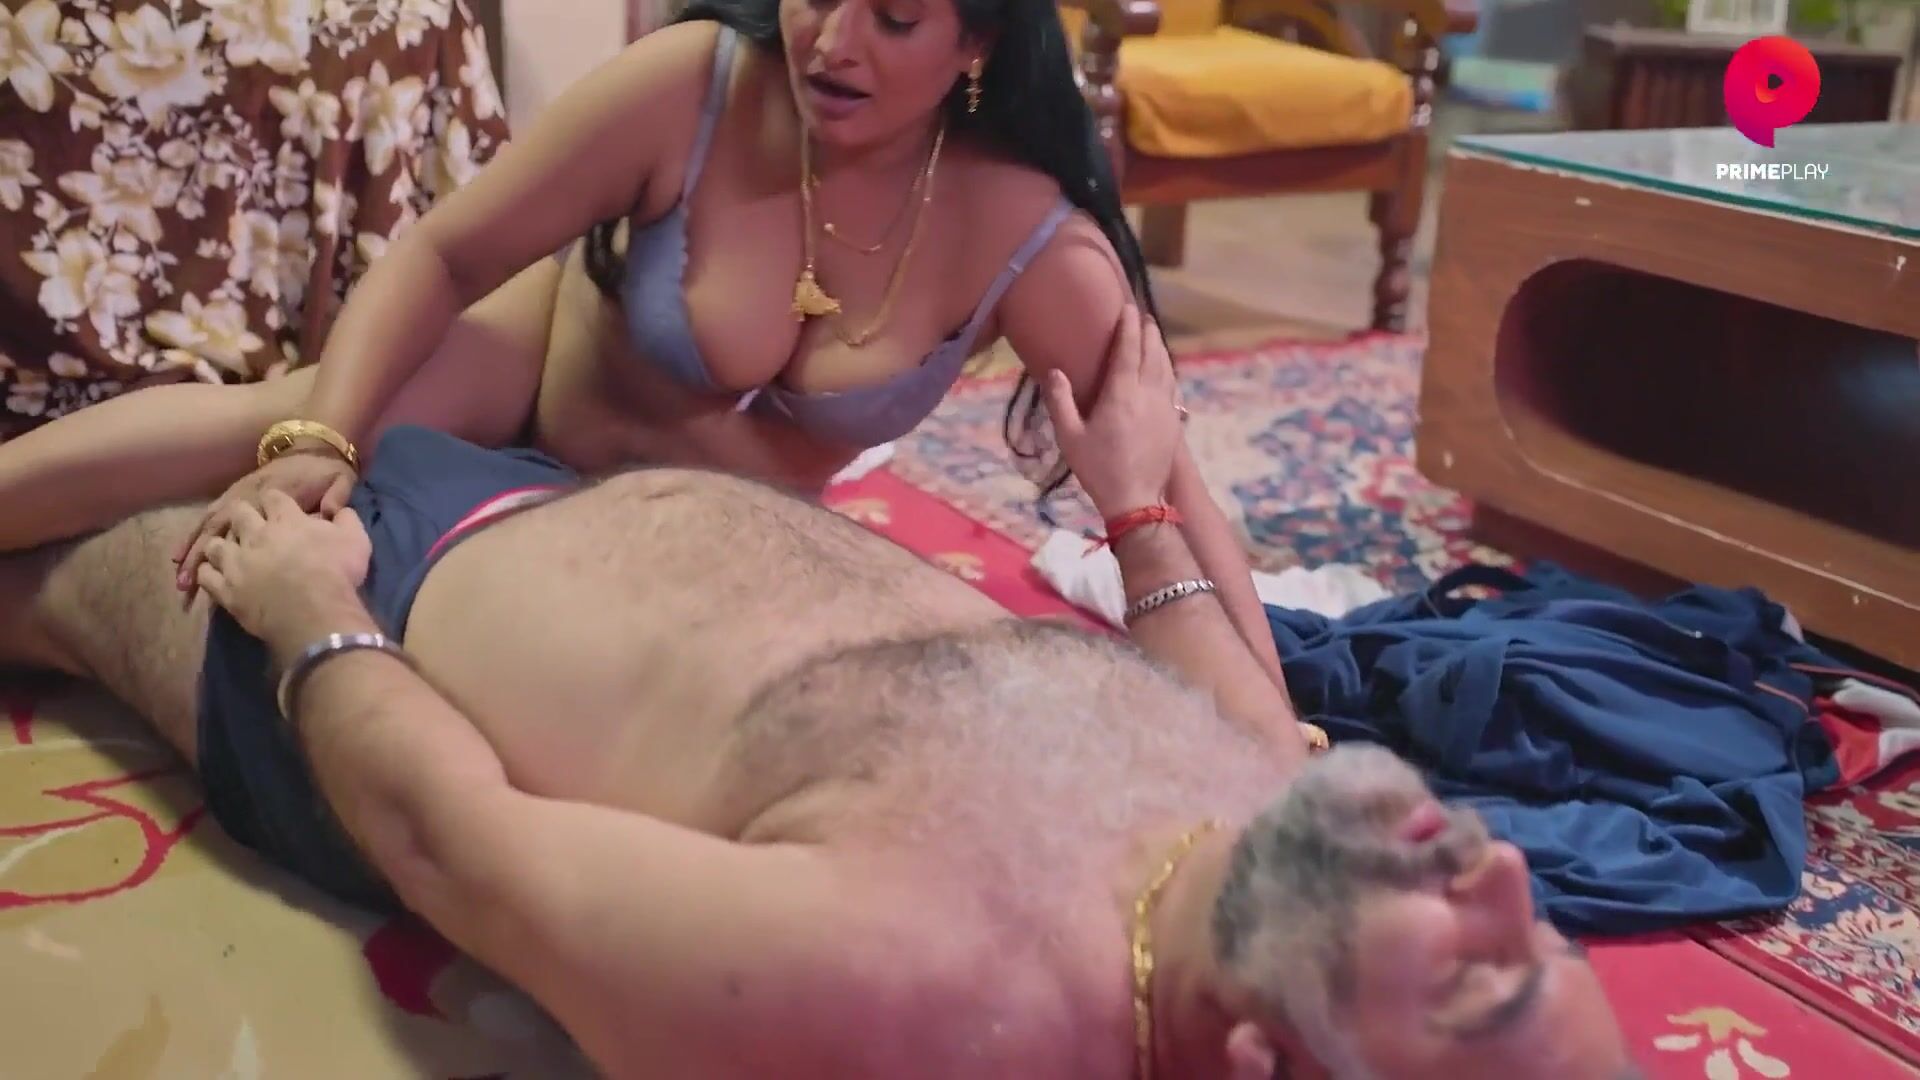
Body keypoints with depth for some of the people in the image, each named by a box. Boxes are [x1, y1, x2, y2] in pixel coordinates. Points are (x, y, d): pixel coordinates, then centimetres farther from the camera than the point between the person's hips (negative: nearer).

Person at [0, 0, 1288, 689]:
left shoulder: (1031, 243, -27)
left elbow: (1169, 480, -23)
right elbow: (441, 254, -19)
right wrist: (317, 436, -33)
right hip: (539, 361, -1)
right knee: (267, 423, -28)